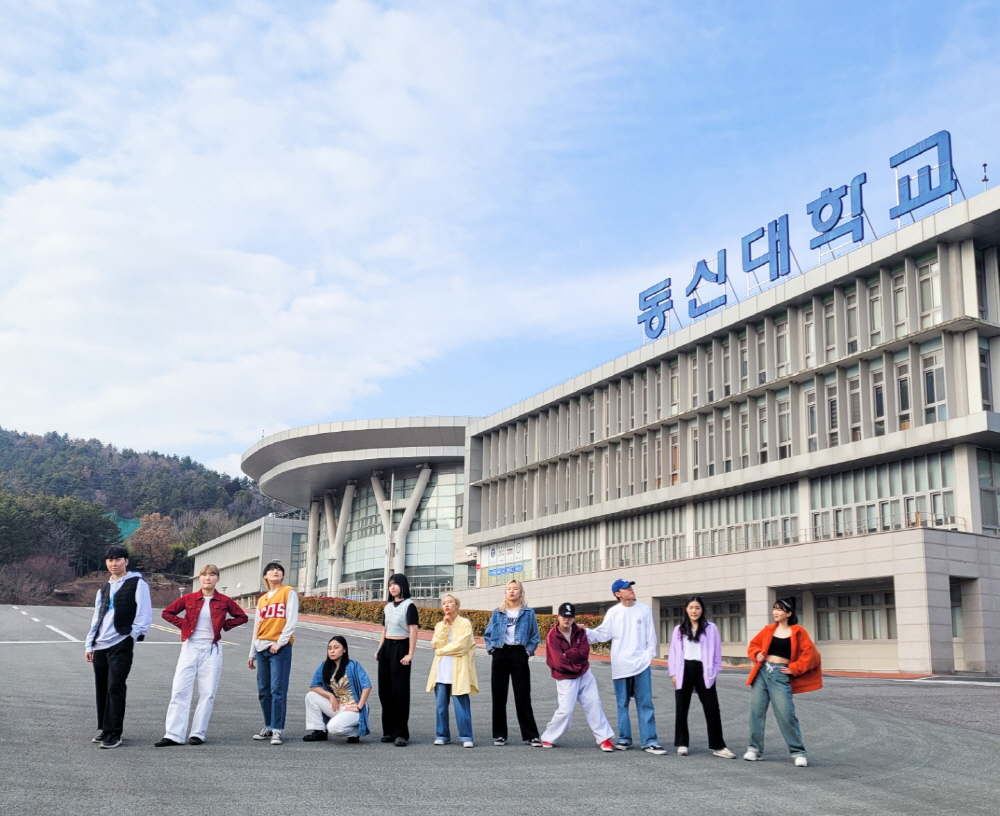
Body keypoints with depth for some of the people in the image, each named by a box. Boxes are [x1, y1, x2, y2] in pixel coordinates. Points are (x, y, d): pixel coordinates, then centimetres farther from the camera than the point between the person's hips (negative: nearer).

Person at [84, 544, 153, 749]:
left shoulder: (137, 584, -2)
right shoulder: (104, 588, 20)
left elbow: (144, 614, -7)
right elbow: (96, 618, 21)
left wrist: (133, 635, -13)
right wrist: (89, 644, 16)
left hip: (121, 644, -7)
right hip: (100, 645, 7)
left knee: (115, 687, -9)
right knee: (102, 688, 11)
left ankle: (113, 733, -5)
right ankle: (103, 729, 21)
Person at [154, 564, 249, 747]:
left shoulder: (224, 601, 0)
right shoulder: (189, 599, 2)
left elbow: (242, 617, 9)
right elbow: (167, 612, 12)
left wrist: (223, 626, -1)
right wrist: (183, 625, 0)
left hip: (212, 650, -1)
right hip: (190, 649, 1)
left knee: (207, 693, 1)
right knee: (179, 691, -3)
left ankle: (198, 733, 10)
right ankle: (173, 735, -1)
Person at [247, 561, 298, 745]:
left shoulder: (288, 592, 2)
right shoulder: (261, 599, 17)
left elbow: (292, 620, -7)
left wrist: (280, 642, -13)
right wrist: (252, 653, 19)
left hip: (280, 648, -5)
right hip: (262, 648, 6)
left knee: (278, 690, -8)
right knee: (263, 691, 8)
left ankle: (277, 730, -6)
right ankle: (268, 727, 19)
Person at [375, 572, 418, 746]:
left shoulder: (409, 605, -6)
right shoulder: (388, 607, 15)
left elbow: (413, 631, -12)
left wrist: (410, 654, -18)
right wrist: (380, 649, 13)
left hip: (400, 648, -7)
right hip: (386, 647, 7)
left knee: (400, 690, -6)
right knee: (385, 690, 7)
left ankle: (401, 733, -2)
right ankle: (388, 730, 14)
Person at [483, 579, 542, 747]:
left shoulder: (528, 613, 4)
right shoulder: (497, 612, 9)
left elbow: (535, 637, 6)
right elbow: (488, 634, 13)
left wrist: (528, 650, -6)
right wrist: (491, 648, -1)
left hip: (519, 656, -2)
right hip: (500, 656, 2)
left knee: (523, 697, -2)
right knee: (499, 697, 5)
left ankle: (531, 736, 4)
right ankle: (499, 734, 13)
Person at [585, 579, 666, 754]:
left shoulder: (644, 610, 1)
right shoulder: (613, 612, 1)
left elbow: (651, 636, 4)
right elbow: (603, 634, -1)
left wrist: (648, 655, -4)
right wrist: (586, 632, -14)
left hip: (641, 664, -1)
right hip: (620, 665, 1)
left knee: (645, 703, -2)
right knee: (622, 704, 8)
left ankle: (649, 742, -1)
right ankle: (624, 738, 19)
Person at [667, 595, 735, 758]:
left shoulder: (711, 628, 4)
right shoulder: (679, 629, 10)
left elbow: (716, 652, 4)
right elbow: (673, 652, 8)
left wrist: (714, 672, -1)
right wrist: (673, 673, 2)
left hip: (703, 671, -2)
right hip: (684, 671, 2)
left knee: (712, 709, -2)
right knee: (681, 710, 7)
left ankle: (718, 746, 5)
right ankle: (682, 744, 17)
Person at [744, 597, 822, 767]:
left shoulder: (798, 632, -1)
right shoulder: (768, 630, 10)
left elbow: (809, 654, -4)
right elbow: (753, 645, 18)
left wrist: (794, 669, -7)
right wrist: (757, 654, -2)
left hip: (780, 675, -4)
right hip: (762, 672, 4)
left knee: (785, 714, -10)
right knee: (756, 710, 4)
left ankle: (798, 752, 2)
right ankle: (755, 748, 15)